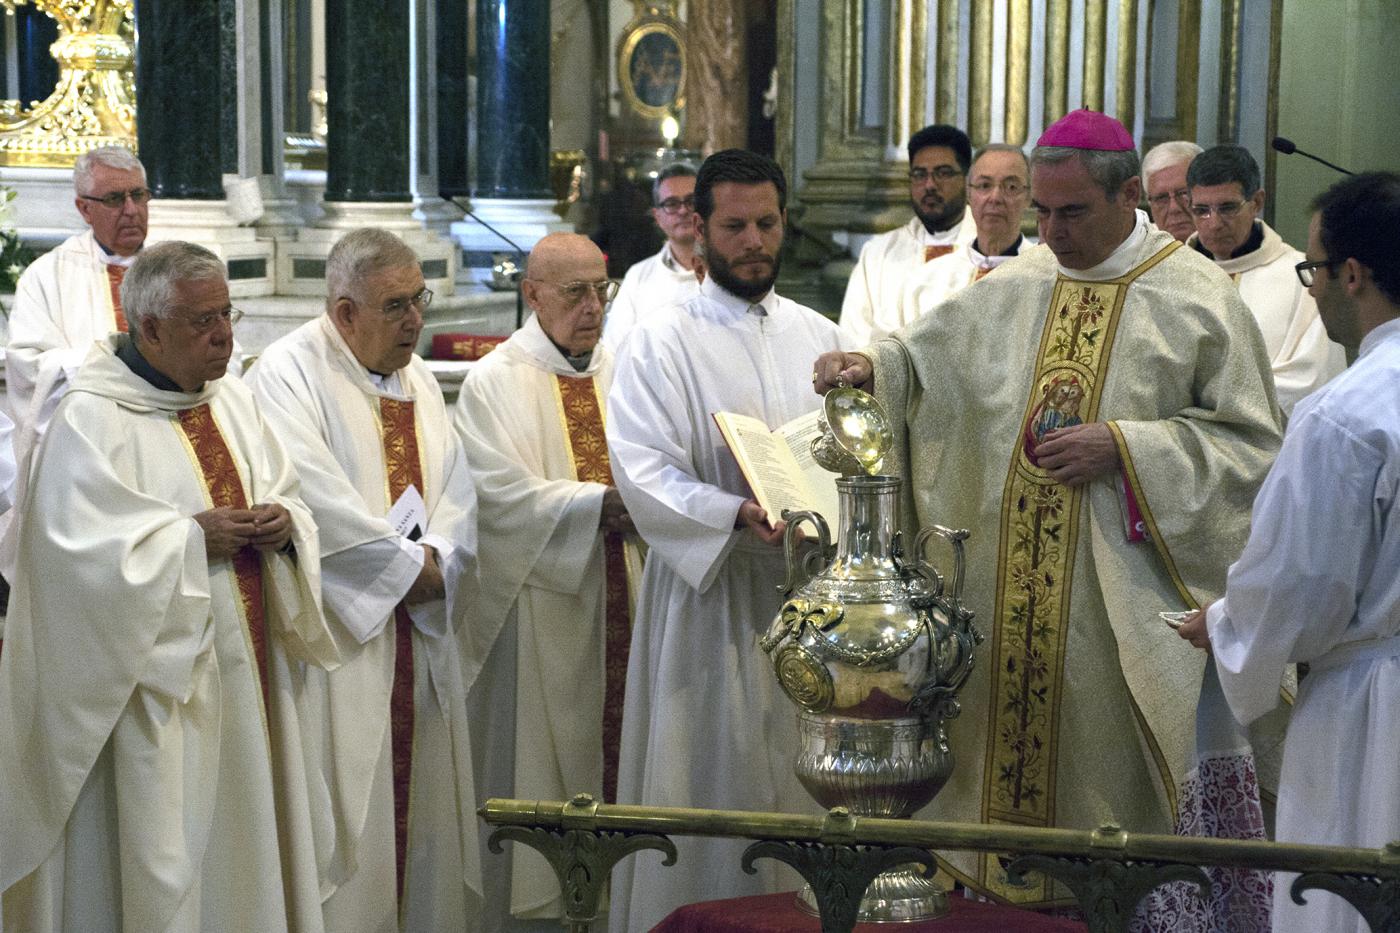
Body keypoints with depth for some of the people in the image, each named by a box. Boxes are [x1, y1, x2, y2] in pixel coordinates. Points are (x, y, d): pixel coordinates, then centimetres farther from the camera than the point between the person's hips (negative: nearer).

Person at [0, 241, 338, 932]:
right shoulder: (90, 418, -11)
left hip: (245, 672, 7)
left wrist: (284, 523, -6)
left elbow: (288, 495, 17)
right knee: (161, 854, -3)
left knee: (246, 838, 10)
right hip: (158, 672, -7)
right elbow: (79, 546, -19)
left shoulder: (232, 399, 12)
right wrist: (193, 536, -18)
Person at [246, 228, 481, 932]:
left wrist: (438, 558, -10)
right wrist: (407, 565, -13)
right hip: (339, 625, -7)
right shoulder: (289, 372, -9)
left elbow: (454, 486, 10)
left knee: (419, 794, 9)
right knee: (347, 802, -7)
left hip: (421, 630, 7)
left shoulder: (417, 379, 16)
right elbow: (315, 499, -19)